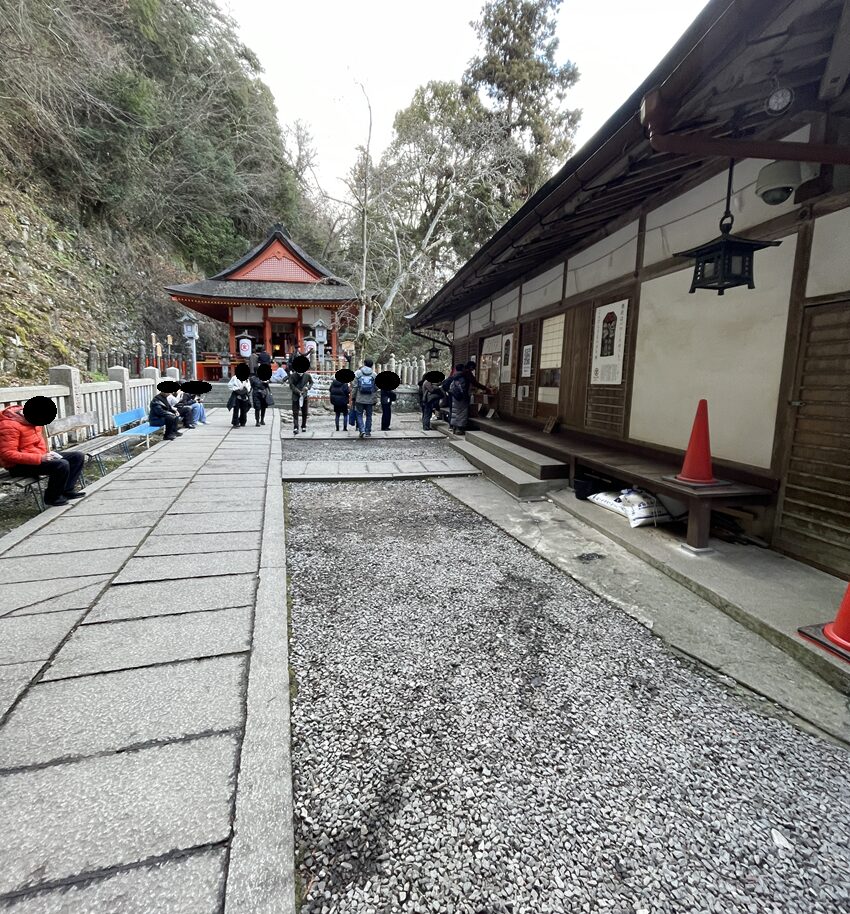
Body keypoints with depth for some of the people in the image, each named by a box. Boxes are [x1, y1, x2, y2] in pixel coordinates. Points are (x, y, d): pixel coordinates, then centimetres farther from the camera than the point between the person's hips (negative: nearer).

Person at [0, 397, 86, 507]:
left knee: (78, 457, 3)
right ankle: (52, 498, -11)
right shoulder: (9, 425, -23)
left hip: (40, 457, 9)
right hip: (20, 465, -9)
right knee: (62, 465, -31)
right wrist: (40, 458, -31)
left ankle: (67, 491, 1)